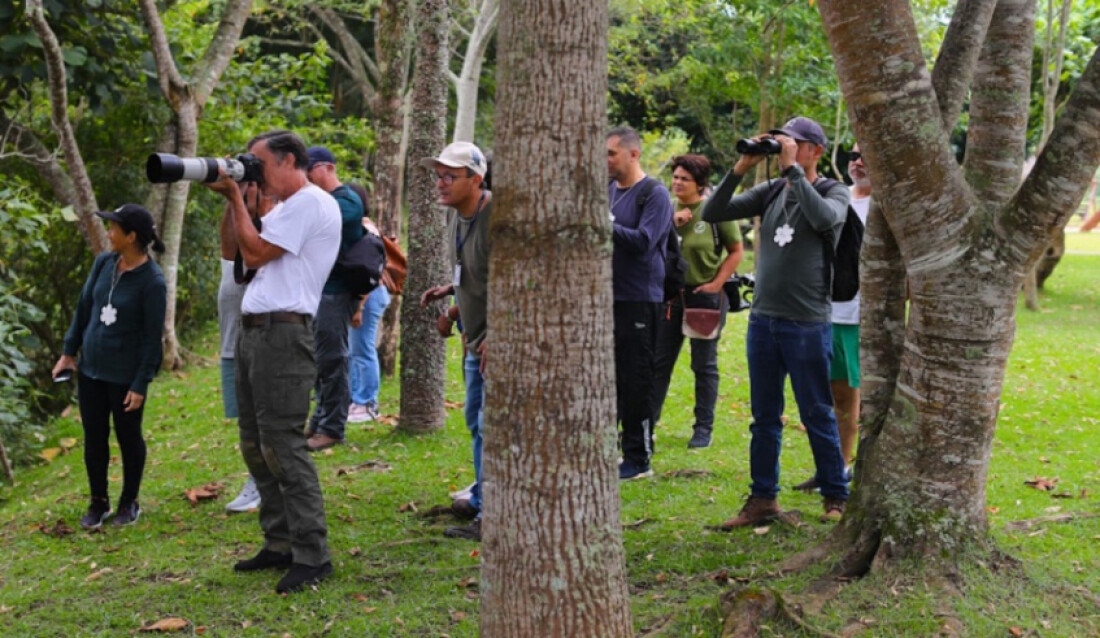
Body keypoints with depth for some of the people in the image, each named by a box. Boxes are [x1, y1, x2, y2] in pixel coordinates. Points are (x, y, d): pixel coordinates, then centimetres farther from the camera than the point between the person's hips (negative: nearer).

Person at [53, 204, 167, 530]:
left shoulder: (152, 282, -18)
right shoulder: (104, 262, -2)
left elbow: (152, 338, -14)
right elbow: (84, 307, 10)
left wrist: (140, 385, -13)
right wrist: (68, 352, 12)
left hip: (125, 374, -5)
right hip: (91, 367, 5)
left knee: (128, 437, 10)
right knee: (94, 438, 12)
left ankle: (129, 503, 27)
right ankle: (98, 502, 27)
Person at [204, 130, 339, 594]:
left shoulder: (311, 203, -10)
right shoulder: (285, 207, 22)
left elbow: (255, 254, -13)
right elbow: (234, 252, 21)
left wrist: (235, 198, -4)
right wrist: (233, 200, 11)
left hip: (282, 334, -10)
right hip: (254, 331, 10)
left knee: (282, 445, -11)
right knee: (256, 446, 12)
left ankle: (311, 556, -7)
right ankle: (280, 545, 20)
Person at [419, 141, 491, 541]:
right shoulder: (456, 217, 9)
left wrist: (497, 336, -24)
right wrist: (448, 291, 9)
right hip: (476, 338, 10)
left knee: (491, 426, -9)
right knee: (477, 421, 18)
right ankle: (483, 498, 31)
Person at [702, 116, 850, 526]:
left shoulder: (834, 192, -2)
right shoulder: (770, 192, 9)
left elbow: (825, 219, -27)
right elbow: (712, 214, 3)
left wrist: (792, 169, -21)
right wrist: (740, 169, -7)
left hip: (807, 324, -5)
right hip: (762, 320, 5)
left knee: (817, 416, 4)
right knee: (764, 417, 10)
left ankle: (836, 498, 17)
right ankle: (763, 500, 17)